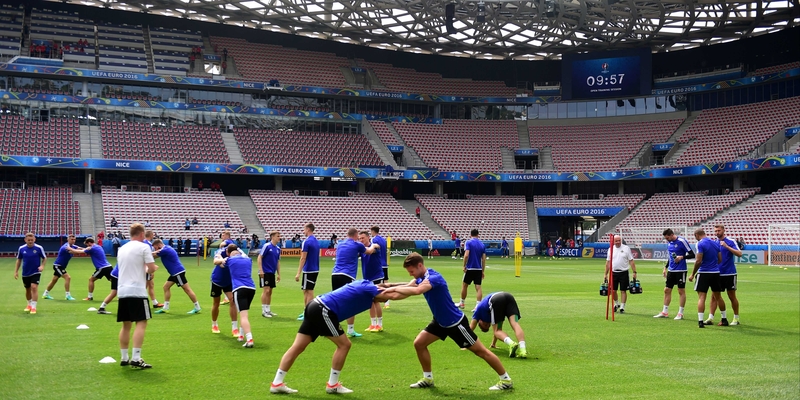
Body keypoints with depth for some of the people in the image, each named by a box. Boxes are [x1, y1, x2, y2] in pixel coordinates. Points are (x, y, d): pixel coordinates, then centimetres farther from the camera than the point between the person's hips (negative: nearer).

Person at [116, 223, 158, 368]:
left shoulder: (122, 248, 16)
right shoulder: (143, 247, -5)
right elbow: (151, 269, -9)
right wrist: (152, 268, 13)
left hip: (122, 291, 7)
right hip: (137, 291, -7)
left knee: (126, 324, 12)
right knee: (141, 323, -6)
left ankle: (124, 358, 14)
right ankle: (135, 358, -13)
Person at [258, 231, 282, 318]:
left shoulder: (278, 249, 10)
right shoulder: (267, 246, -10)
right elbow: (259, 258, -11)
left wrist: (278, 274, 15)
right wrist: (261, 270, -16)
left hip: (272, 273, 7)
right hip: (265, 272, -7)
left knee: (270, 292, 10)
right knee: (266, 290, -9)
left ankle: (268, 310, 18)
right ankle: (264, 311, -3)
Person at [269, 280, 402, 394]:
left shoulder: (364, 286, 17)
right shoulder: (368, 288, -9)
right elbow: (394, 295, -17)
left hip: (315, 307, 10)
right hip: (323, 311, -10)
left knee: (298, 347, 9)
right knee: (344, 344, 0)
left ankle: (277, 383, 11)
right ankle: (332, 385, 8)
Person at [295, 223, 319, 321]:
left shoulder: (307, 242, -14)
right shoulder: (316, 241, 12)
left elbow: (303, 258, -18)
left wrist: (298, 273, -16)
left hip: (308, 271, -8)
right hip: (315, 270, 8)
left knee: (309, 292, -3)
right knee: (306, 291, 16)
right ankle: (305, 312, 22)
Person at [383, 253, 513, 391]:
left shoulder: (434, 277, -31)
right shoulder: (420, 278, 0)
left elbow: (417, 291, -45)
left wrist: (395, 288, -36)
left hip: (455, 322, -9)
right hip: (440, 321, 9)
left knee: (480, 351, 1)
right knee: (419, 343, 2)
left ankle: (506, 380, 12)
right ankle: (428, 379, 17)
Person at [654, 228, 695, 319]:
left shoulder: (682, 241, -13)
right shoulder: (669, 243, 9)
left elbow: (692, 255, -12)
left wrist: (682, 257, -26)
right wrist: (665, 268, 18)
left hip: (680, 270, -7)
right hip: (671, 270, 7)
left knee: (681, 291, 0)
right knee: (667, 290, 8)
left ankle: (680, 313, 8)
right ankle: (665, 312, 16)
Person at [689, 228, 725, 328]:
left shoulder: (701, 244, -11)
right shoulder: (715, 243, 10)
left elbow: (699, 261, -16)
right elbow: (720, 260, 14)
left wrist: (693, 274, -8)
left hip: (704, 273, -6)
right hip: (716, 273, 6)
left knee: (701, 297, -4)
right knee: (718, 297, 18)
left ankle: (700, 321, -11)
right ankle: (724, 319, 26)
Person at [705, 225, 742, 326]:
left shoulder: (730, 241, -7)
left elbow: (739, 254, -18)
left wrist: (726, 246, -26)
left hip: (729, 274, -4)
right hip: (718, 274, 4)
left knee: (732, 296, 4)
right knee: (714, 296, 1)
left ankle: (736, 318, 16)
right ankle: (711, 318, 1)